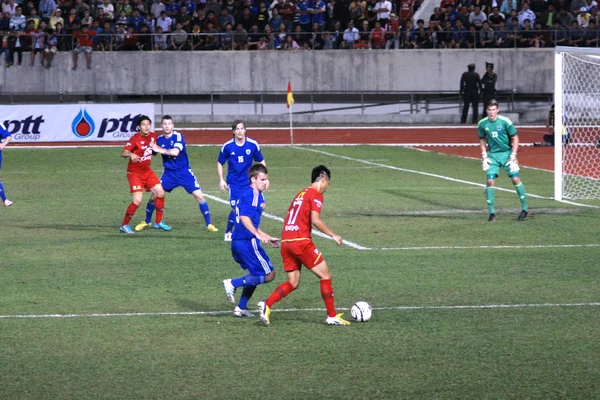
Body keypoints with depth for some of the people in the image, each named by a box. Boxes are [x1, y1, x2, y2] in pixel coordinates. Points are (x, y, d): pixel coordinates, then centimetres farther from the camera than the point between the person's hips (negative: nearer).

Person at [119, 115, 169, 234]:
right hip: (135, 173, -7)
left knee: (160, 193, 4)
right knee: (137, 201, -16)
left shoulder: (152, 136, 1)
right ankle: (124, 225, 0)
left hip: (147, 171, 7)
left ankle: (158, 222, 19)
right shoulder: (135, 138, -20)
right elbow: (123, 153, -30)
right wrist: (131, 154, -48)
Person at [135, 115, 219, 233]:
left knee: (199, 195, -13)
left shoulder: (178, 137, -16)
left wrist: (160, 150, -25)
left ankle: (209, 224, -2)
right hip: (169, 173, 4)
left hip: (184, 172, -4)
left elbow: (175, 152, -31)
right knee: (154, 196, -2)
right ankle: (147, 222, 20)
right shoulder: (159, 139, -1)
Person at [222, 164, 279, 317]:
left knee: (256, 275, 23)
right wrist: (258, 235, -32)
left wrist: (268, 238, 31)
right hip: (248, 242, -10)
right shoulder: (253, 194, -11)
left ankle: (241, 308, 23)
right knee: (268, 275, -4)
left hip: (237, 241, 10)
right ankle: (232, 284, -9)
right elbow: (244, 217, -25)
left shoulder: (246, 193, 20)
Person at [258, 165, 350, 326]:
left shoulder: (300, 194, 21)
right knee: (325, 275, 4)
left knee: (293, 283, 11)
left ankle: (266, 305, -9)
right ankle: (332, 316, 5)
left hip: (286, 241, 8)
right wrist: (333, 235, -8)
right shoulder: (316, 195, -4)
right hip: (301, 241, -8)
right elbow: (315, 220, -16)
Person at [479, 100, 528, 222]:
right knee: (490, 181, -11)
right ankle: (492, 212, -2)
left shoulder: (505, 121, -12)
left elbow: (515, 138, -4)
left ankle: (524, 209, 5)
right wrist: (484, 156, 4)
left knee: (515, 179, -10)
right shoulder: (482, 124, -2)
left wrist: (513, 156, -10)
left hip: (507, 153, -2)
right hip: (493, 155, 2)